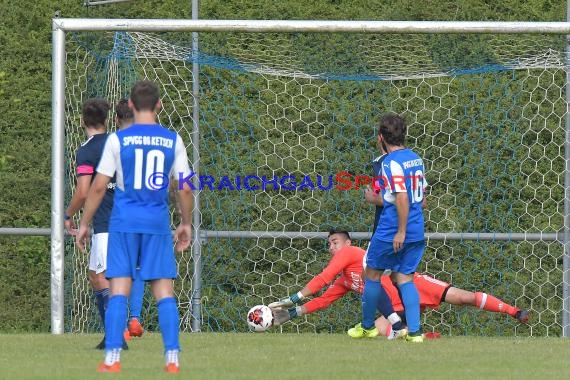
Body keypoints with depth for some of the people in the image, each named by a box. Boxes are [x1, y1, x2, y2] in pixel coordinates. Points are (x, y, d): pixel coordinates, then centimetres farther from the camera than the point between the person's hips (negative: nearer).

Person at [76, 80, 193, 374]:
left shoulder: (118, 139, -2)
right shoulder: (173, 141, 3)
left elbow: (98, 187, -2)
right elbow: (184, 188, 5)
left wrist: (84, 223, 7)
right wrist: (186, 223, 18)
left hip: (124, 223, -1)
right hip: (158, 225, 1)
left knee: (119, 290, -1)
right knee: (164, 291, 4)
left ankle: (112, 358, -8)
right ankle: (172, 359, -1)